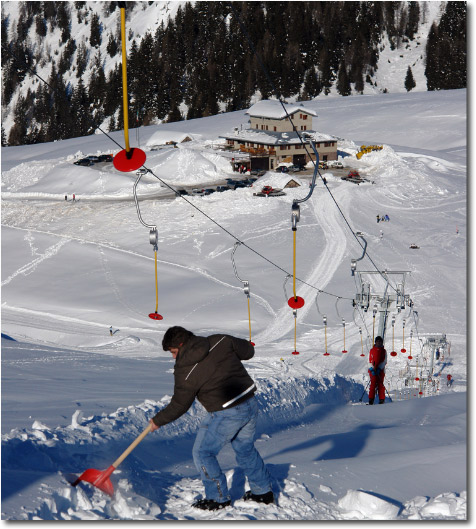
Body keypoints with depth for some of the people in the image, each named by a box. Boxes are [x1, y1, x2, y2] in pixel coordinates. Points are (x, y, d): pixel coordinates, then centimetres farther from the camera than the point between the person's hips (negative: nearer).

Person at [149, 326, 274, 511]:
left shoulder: (186, 370, -13)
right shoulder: (220, 341, 1)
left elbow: (179, 405, -4)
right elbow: (248, 351, 12)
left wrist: (158, 421, 11)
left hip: (226, 414, -7)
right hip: (250, 404, 7)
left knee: (202, 454, 9)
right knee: (245, 449, 25)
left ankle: (219, 498, 13)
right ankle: (263, 492, 34)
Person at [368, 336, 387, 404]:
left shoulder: (384, 351, 8)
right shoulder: (372, 350, 10)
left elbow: (384, 361, 1)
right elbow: (370, 361, 5)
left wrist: (379, 368, -12)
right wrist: (373, 368, -10)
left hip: (381, 370, 0)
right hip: (373, 370, 0)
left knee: (380, 384, -2)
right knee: (373, 384, -8)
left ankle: (381, 399, 1)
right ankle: (371, 399, -10)